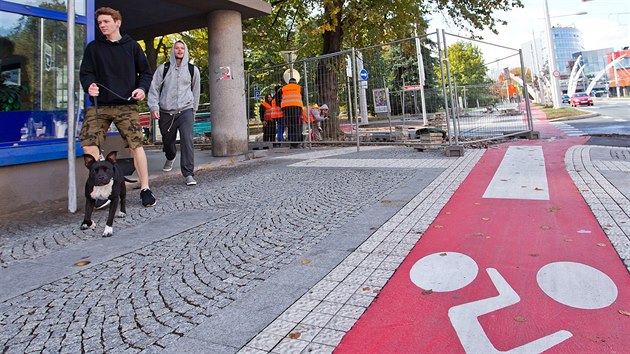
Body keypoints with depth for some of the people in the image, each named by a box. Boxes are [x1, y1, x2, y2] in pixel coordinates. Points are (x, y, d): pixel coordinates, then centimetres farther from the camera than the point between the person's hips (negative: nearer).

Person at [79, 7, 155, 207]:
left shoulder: (132, 46, 12)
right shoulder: (93, 48, 14)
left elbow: (145, 72, 14)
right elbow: (85, 73, 10)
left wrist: (142, 88, -6)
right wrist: (89, 85, -13)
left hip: (126, 105, -2)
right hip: (99, 105, 2)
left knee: (136, 144, -11)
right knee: (88, 144, -10)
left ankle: (145, 189, 0)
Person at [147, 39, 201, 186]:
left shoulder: (192, 69, 7)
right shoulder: (163, 68, 4)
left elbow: (196, 90, 16)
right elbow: (154, 88, 3)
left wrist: (193, 109, 20)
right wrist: (154, 107, -7)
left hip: (185, 110, -1)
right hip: (166, 112, 1)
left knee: (187, 140, -19)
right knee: (167, 140, 15)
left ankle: (188, 174, -18)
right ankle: (170, 159, 50)